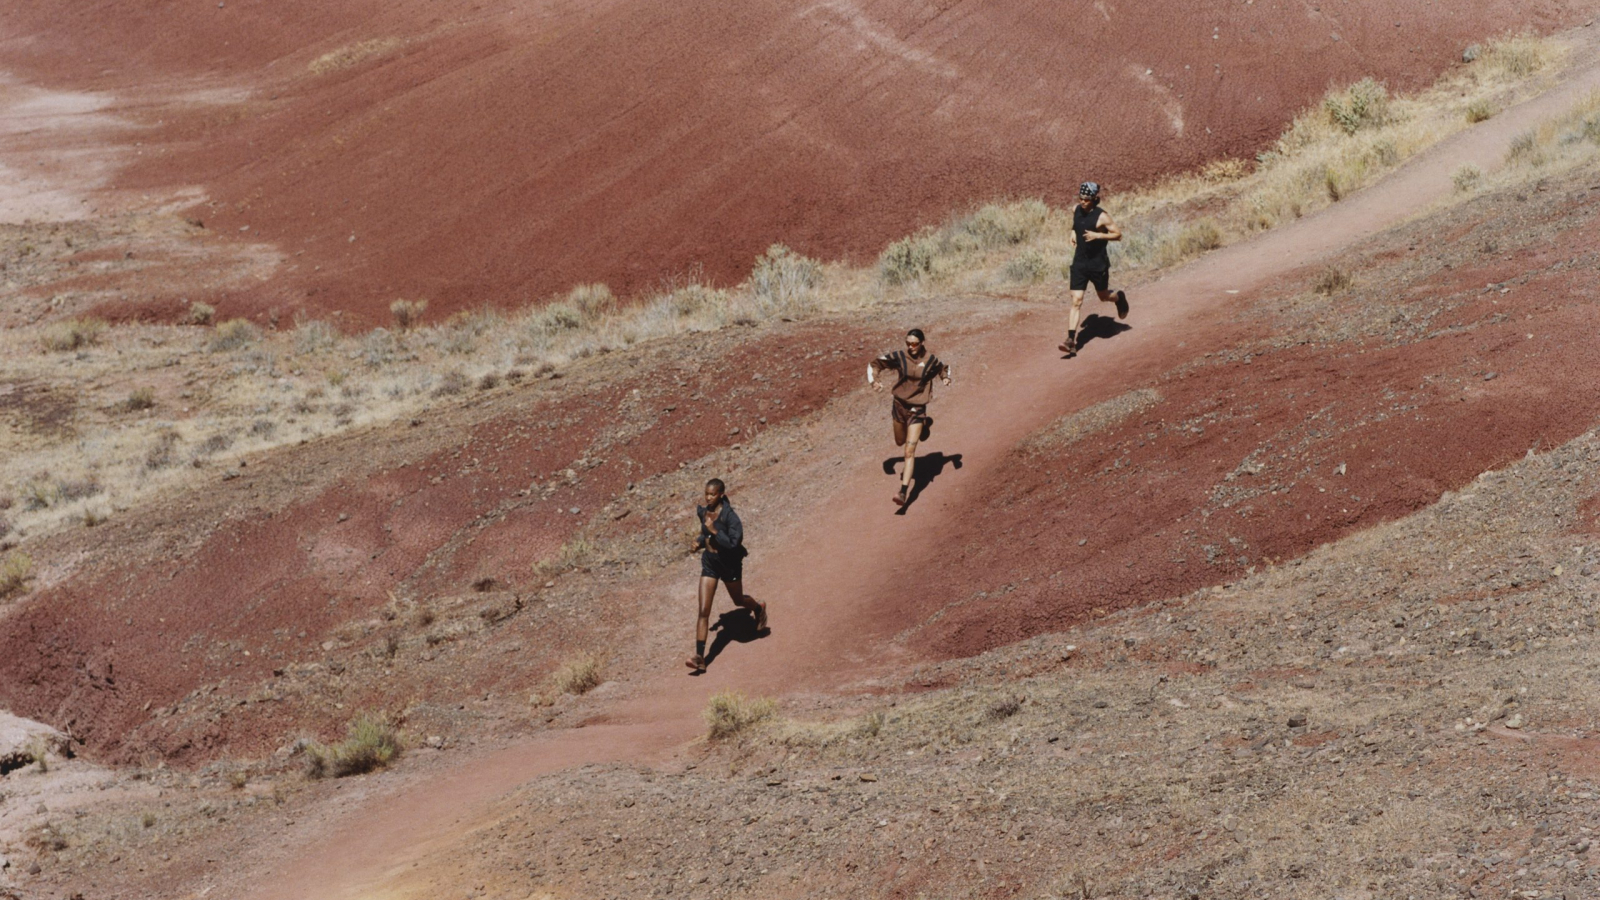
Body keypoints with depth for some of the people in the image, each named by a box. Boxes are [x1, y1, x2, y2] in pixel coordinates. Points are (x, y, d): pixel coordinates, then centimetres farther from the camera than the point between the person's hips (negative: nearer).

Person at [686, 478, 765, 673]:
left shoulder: (730, 516, -23)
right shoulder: (703, 512, -3)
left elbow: (734, 544, -26)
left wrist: (714, 531, -33)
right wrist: (699, 542, -3)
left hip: (730, 564, -4)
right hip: (710, 564, 4)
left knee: (739, 600, 23)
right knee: (703, 611, -6)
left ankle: (758, 609, 60)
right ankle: (699, 657, -9)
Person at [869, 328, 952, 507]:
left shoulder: (931, 360, -10)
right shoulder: (899, 357, -11)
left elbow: (944, 368, 13)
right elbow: (874, 364, -2)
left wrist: (945, 378, -8)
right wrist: (874, 380, -19)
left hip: (917, 409, -3)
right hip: (899, 405, 3)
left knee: (909, 451, -12)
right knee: (900, 442, 26)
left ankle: (904, 492, -15)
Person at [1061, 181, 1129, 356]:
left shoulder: (1101, 217, -16)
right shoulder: (1076, 210, 1)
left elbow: (1118, 235, -13)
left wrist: (1098, 235, -24)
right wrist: (1074, 233, 7)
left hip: (1098, 264, -3)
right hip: (1079, 263, 3)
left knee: (1103, 296, 18)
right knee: (1076, 301, -6)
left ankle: (1119, 298, 55)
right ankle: (1071, 340, -12)